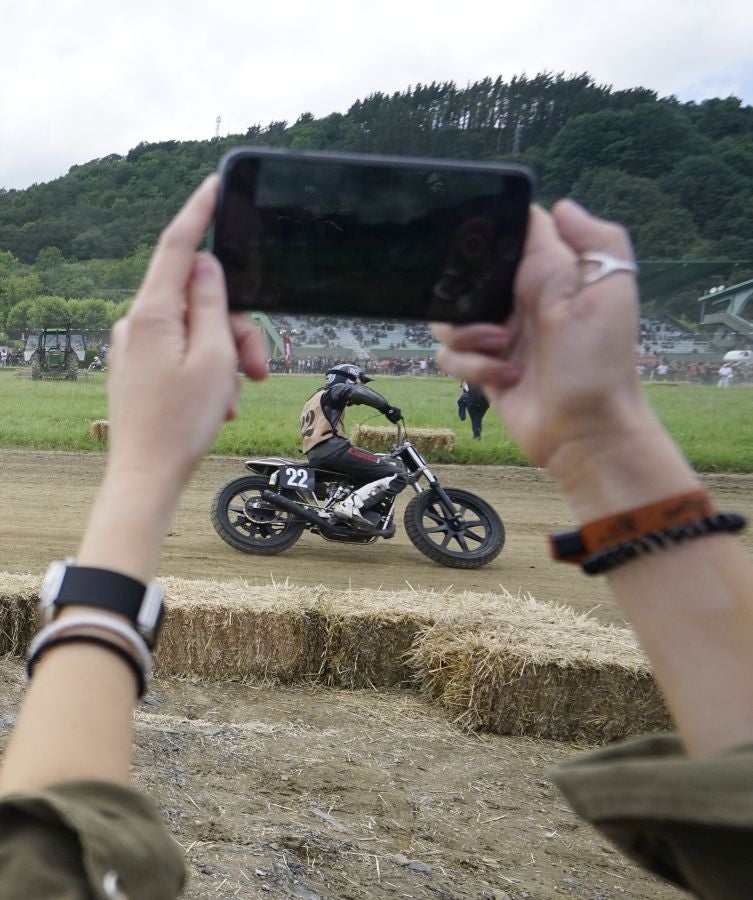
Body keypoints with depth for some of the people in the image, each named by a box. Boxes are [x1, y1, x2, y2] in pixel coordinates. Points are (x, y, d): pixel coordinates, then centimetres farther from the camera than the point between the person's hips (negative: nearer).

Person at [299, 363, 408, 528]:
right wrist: (387, 408, -16)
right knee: (397, 476, -15)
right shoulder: (335, 391, 6)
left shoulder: (313, 399, 34)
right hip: (332, 449, -10)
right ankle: (350, 505, -27)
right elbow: (357, 391, -17)